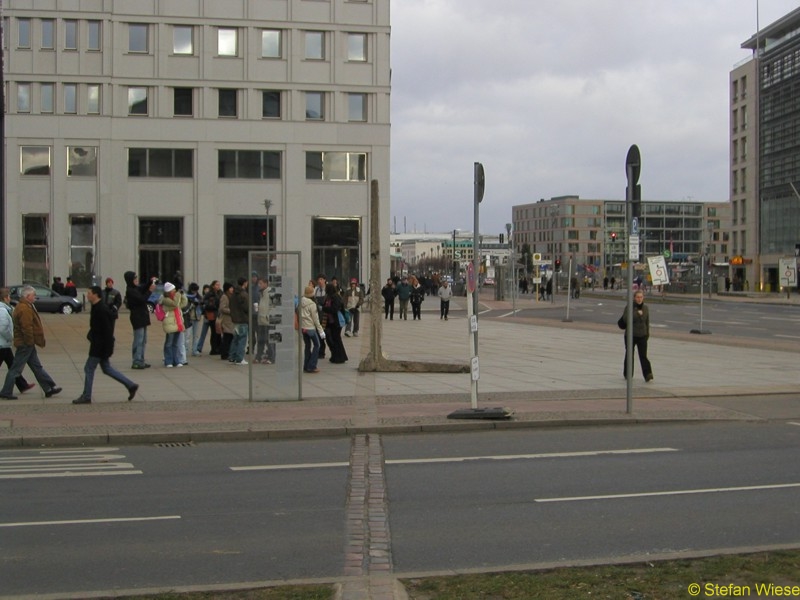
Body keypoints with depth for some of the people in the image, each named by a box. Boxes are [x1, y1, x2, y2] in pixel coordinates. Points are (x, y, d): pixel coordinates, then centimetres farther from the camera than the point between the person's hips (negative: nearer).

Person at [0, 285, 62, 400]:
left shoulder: (24, 307, 15)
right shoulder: (25, 309, -19)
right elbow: (27, 327, -25)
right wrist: (30, 342, -20)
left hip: (27, 344, 11)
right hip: (25, 343, -11)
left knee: (37, 367, 13)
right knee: (16, 369, -3)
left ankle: (49, 388, 18)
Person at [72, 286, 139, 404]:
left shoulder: (101, 310, -21)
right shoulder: (98, 307, 11)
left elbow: (107, 331, -24)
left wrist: (106, 350, -23)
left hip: (100, 346, -10)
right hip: (99, 345, 10)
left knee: (89, 368, 0)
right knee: (106, 368, 15)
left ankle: (86, 397, 10)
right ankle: (131, 385, 16)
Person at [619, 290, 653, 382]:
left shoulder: (645, 308, 6)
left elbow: (647, 322, 15)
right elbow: (625, 319, -20)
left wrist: (647, 333, 15)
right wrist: (637, 314, -24)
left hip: (642, 336, 2)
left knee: (643, 355, -8)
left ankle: (648, 374, -15)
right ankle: (627, 374, 25)